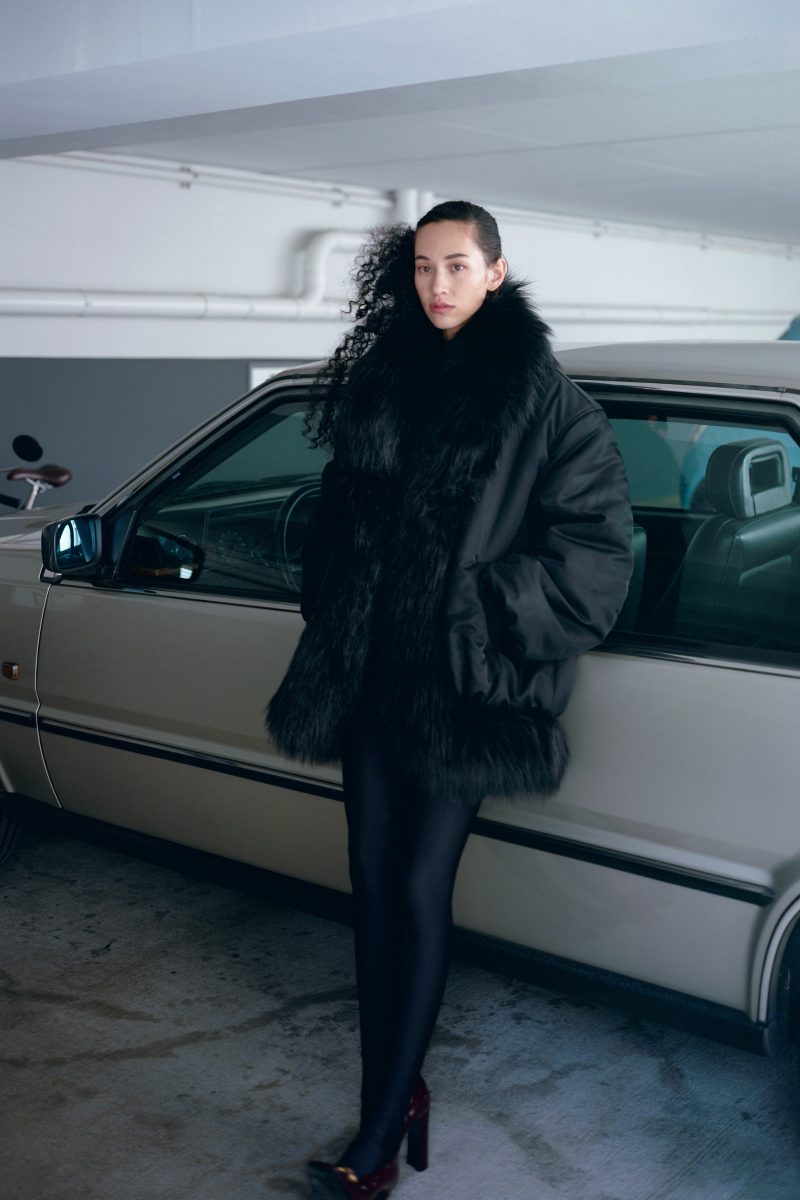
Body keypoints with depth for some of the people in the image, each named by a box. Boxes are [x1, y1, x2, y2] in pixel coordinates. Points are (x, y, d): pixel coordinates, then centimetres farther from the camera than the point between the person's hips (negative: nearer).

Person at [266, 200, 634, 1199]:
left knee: (419, 890, -1)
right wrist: (334, 614, 5)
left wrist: (474, 609, -13)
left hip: (460, 688, -5)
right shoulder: (378, 381, 9)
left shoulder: (545, 402, -6)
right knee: (373, 883, 7)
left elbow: (595, 556, -9)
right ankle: (395, 1097, 22)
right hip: (368, 675, 5)